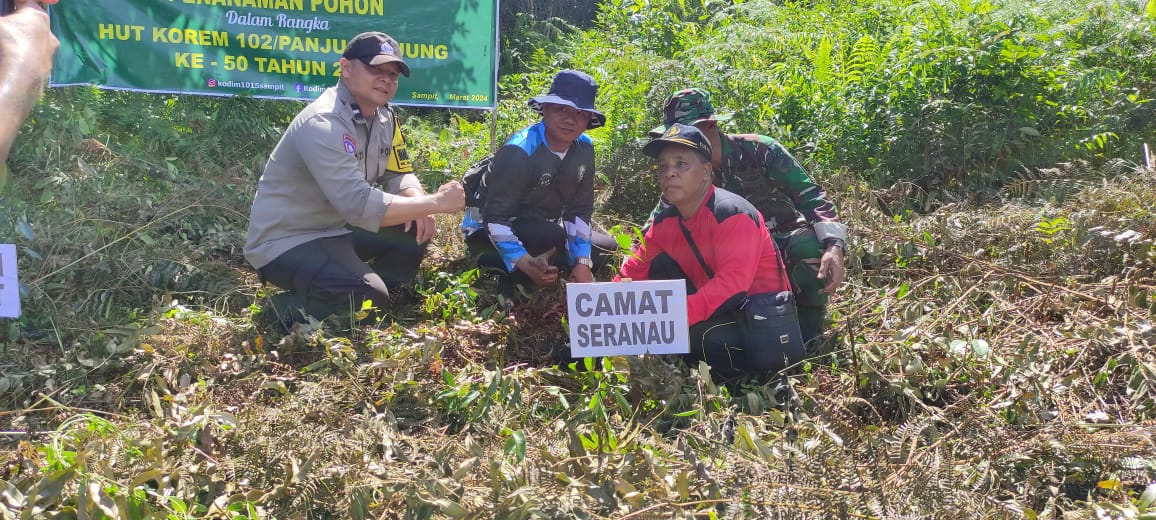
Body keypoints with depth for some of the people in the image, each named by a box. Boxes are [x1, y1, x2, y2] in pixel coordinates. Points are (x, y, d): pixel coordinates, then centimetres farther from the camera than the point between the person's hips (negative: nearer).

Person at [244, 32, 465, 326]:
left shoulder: (384, 117, 2)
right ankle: (289, 311, -2)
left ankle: (377, 307, 9)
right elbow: (360, 206, -34)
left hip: (336, 229, 9)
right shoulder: (322, 124, -26)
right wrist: (434, 203, -29)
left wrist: (419, 206, -15)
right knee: (370, 298, -27)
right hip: (285, 243, -9)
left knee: (415, 231, -2)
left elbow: (399, 175, 9)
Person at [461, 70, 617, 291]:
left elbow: (580, 208, -2)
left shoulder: (584, 148, -9)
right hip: (491, 232, -7)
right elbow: (496, 217, -29)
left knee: (605, 249, 1)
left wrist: (582, 262, -11)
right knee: (551, 237, -34)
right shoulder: (518, 151, -28)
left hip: (544, 229, 7)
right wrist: (525, 263, -41)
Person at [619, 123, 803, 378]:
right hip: (715, 305, 6)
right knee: (660, 267, -8)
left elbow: (731, 283, -35)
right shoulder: (664, 222, 1)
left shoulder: (731, 212, -24)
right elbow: (636, 270, 5)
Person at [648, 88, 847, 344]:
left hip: (786, 238, -3)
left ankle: (808, 339, -17)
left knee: (810, 246, -38)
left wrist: (834, 246, -38)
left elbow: (811, 197, -21)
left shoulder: (759, 150, -18)